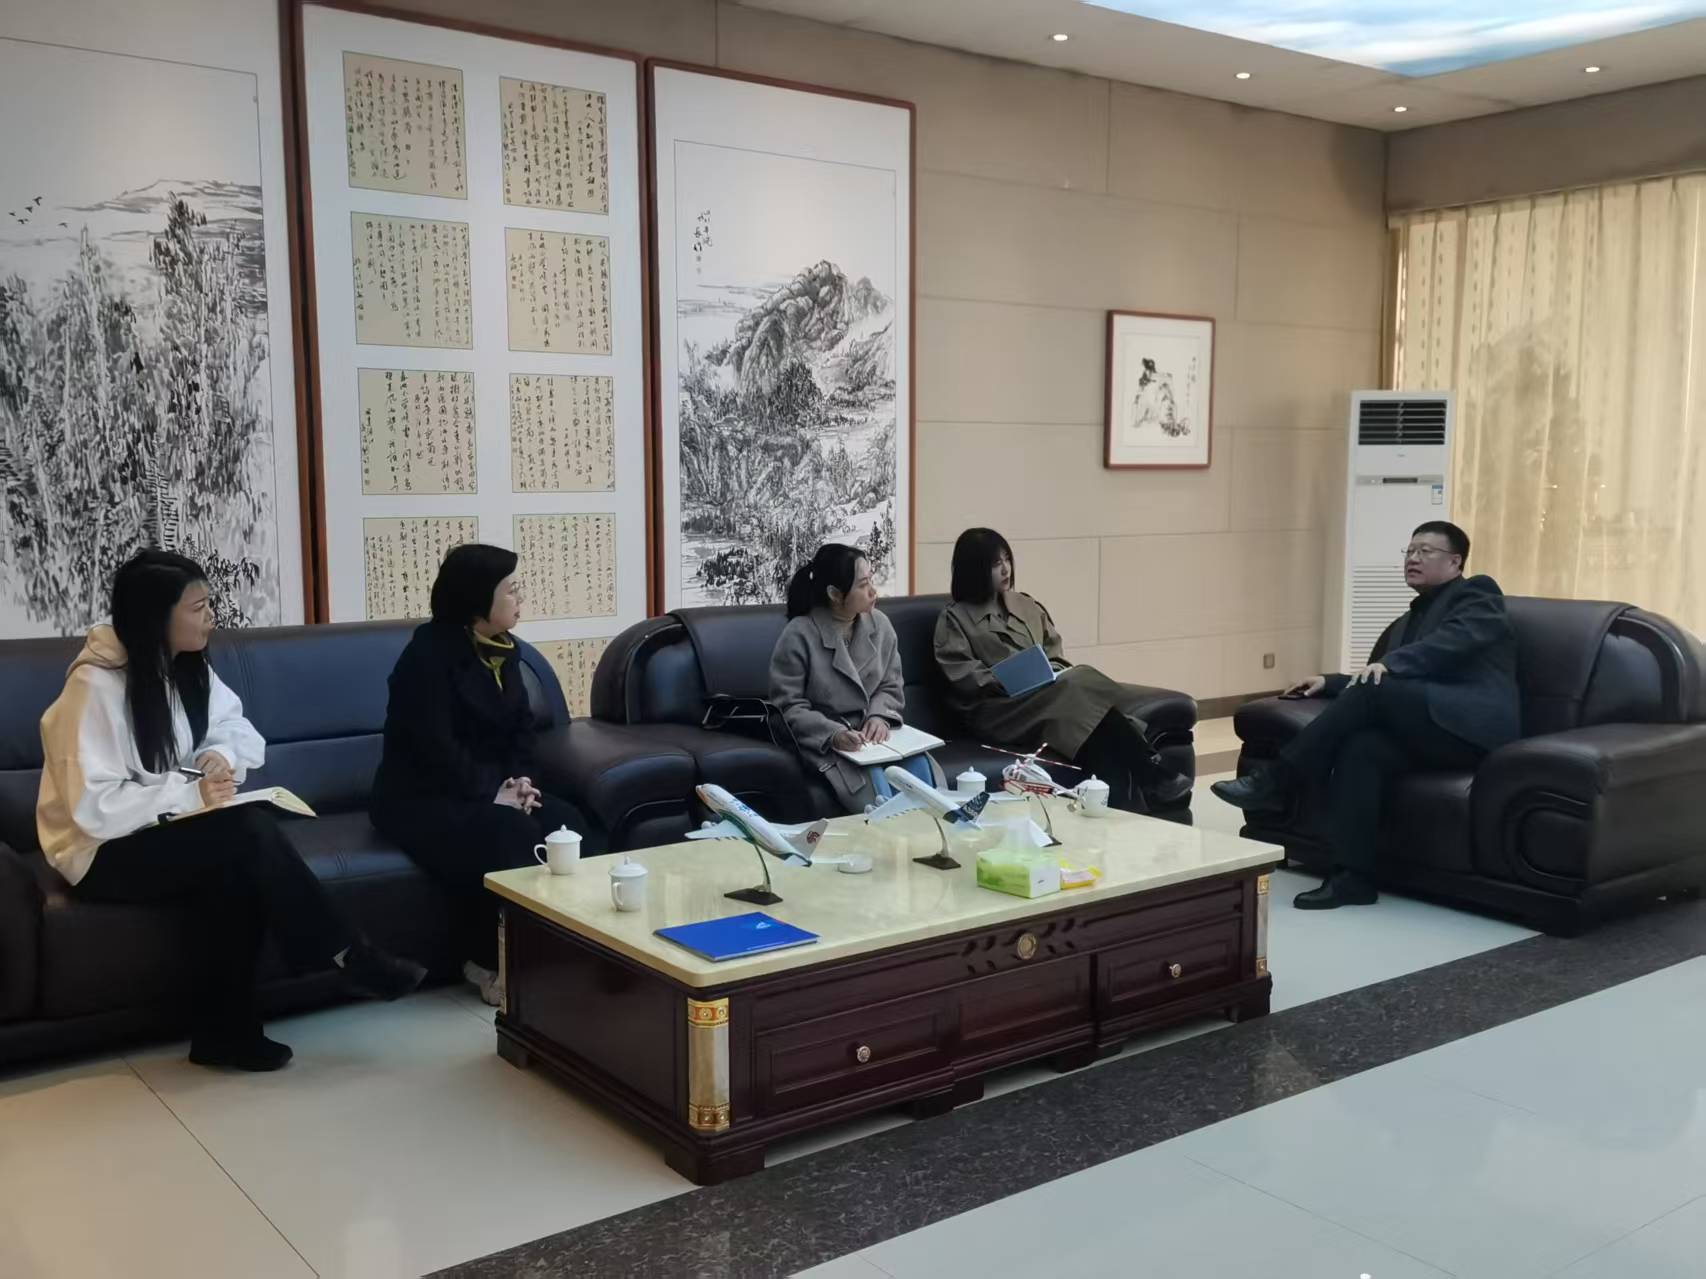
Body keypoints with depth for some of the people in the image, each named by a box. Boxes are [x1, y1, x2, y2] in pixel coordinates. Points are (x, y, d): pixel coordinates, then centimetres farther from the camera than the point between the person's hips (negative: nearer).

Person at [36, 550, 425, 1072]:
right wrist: (190, 794, -28)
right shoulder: (95, 686, -21)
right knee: (249, 833, -28)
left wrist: (222, 754, -12)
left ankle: (224, 1029, -16)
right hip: (106, 852, -7)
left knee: (234, 867, -28)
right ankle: (347, 955, -15)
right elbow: (94, 807, -25)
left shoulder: (187, 668, 2)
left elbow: (241, 730, 10)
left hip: (164, 830, 7)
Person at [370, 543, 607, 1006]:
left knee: (569, 825, -19)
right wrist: (491, 793, -21)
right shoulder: (428, 655, -16)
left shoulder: (504, 650, 9)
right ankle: (493, 964, -17)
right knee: (510, 833, -32)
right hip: (421, 798, -7)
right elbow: (438, 750, -22)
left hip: (493, 789, 7)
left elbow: (521, 726, 12)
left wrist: (517, 780, -5)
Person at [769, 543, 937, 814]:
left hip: (875, 733, 5)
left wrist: (880, 716, -13)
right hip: (826, 742, -5)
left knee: (923, 775, -21)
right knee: (882, 804, -28)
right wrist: (833, 734, -27)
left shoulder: (880, 624, 3)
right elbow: (788, 707, -12)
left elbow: (892, 686, 9)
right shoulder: (799, 636, -12)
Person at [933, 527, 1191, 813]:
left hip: (1048, 692, 5)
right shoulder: (955, 618, 7)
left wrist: (1053, 674, -1)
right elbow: (962, 675, -4)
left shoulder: (1025, 605, 24)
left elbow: (1054, 651, 22)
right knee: (1078, 690, -33)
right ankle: (1152, 773, -38)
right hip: (1000, 707, -5)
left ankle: (1127, 812, -46)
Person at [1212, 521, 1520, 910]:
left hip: (1473, 726, -6)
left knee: (1375, 689, -27)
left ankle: (1275, 783, -23)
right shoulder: (1406, 623, 30)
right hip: (1426, 732, 6)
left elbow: (1454, 640, -13)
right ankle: (1353, 875, -30)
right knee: (1361, 747, -27)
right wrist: (1329, 683, 6)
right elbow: (1379, 685, 25)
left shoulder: (1477, 594, 9)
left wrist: (1390, 664, -28)